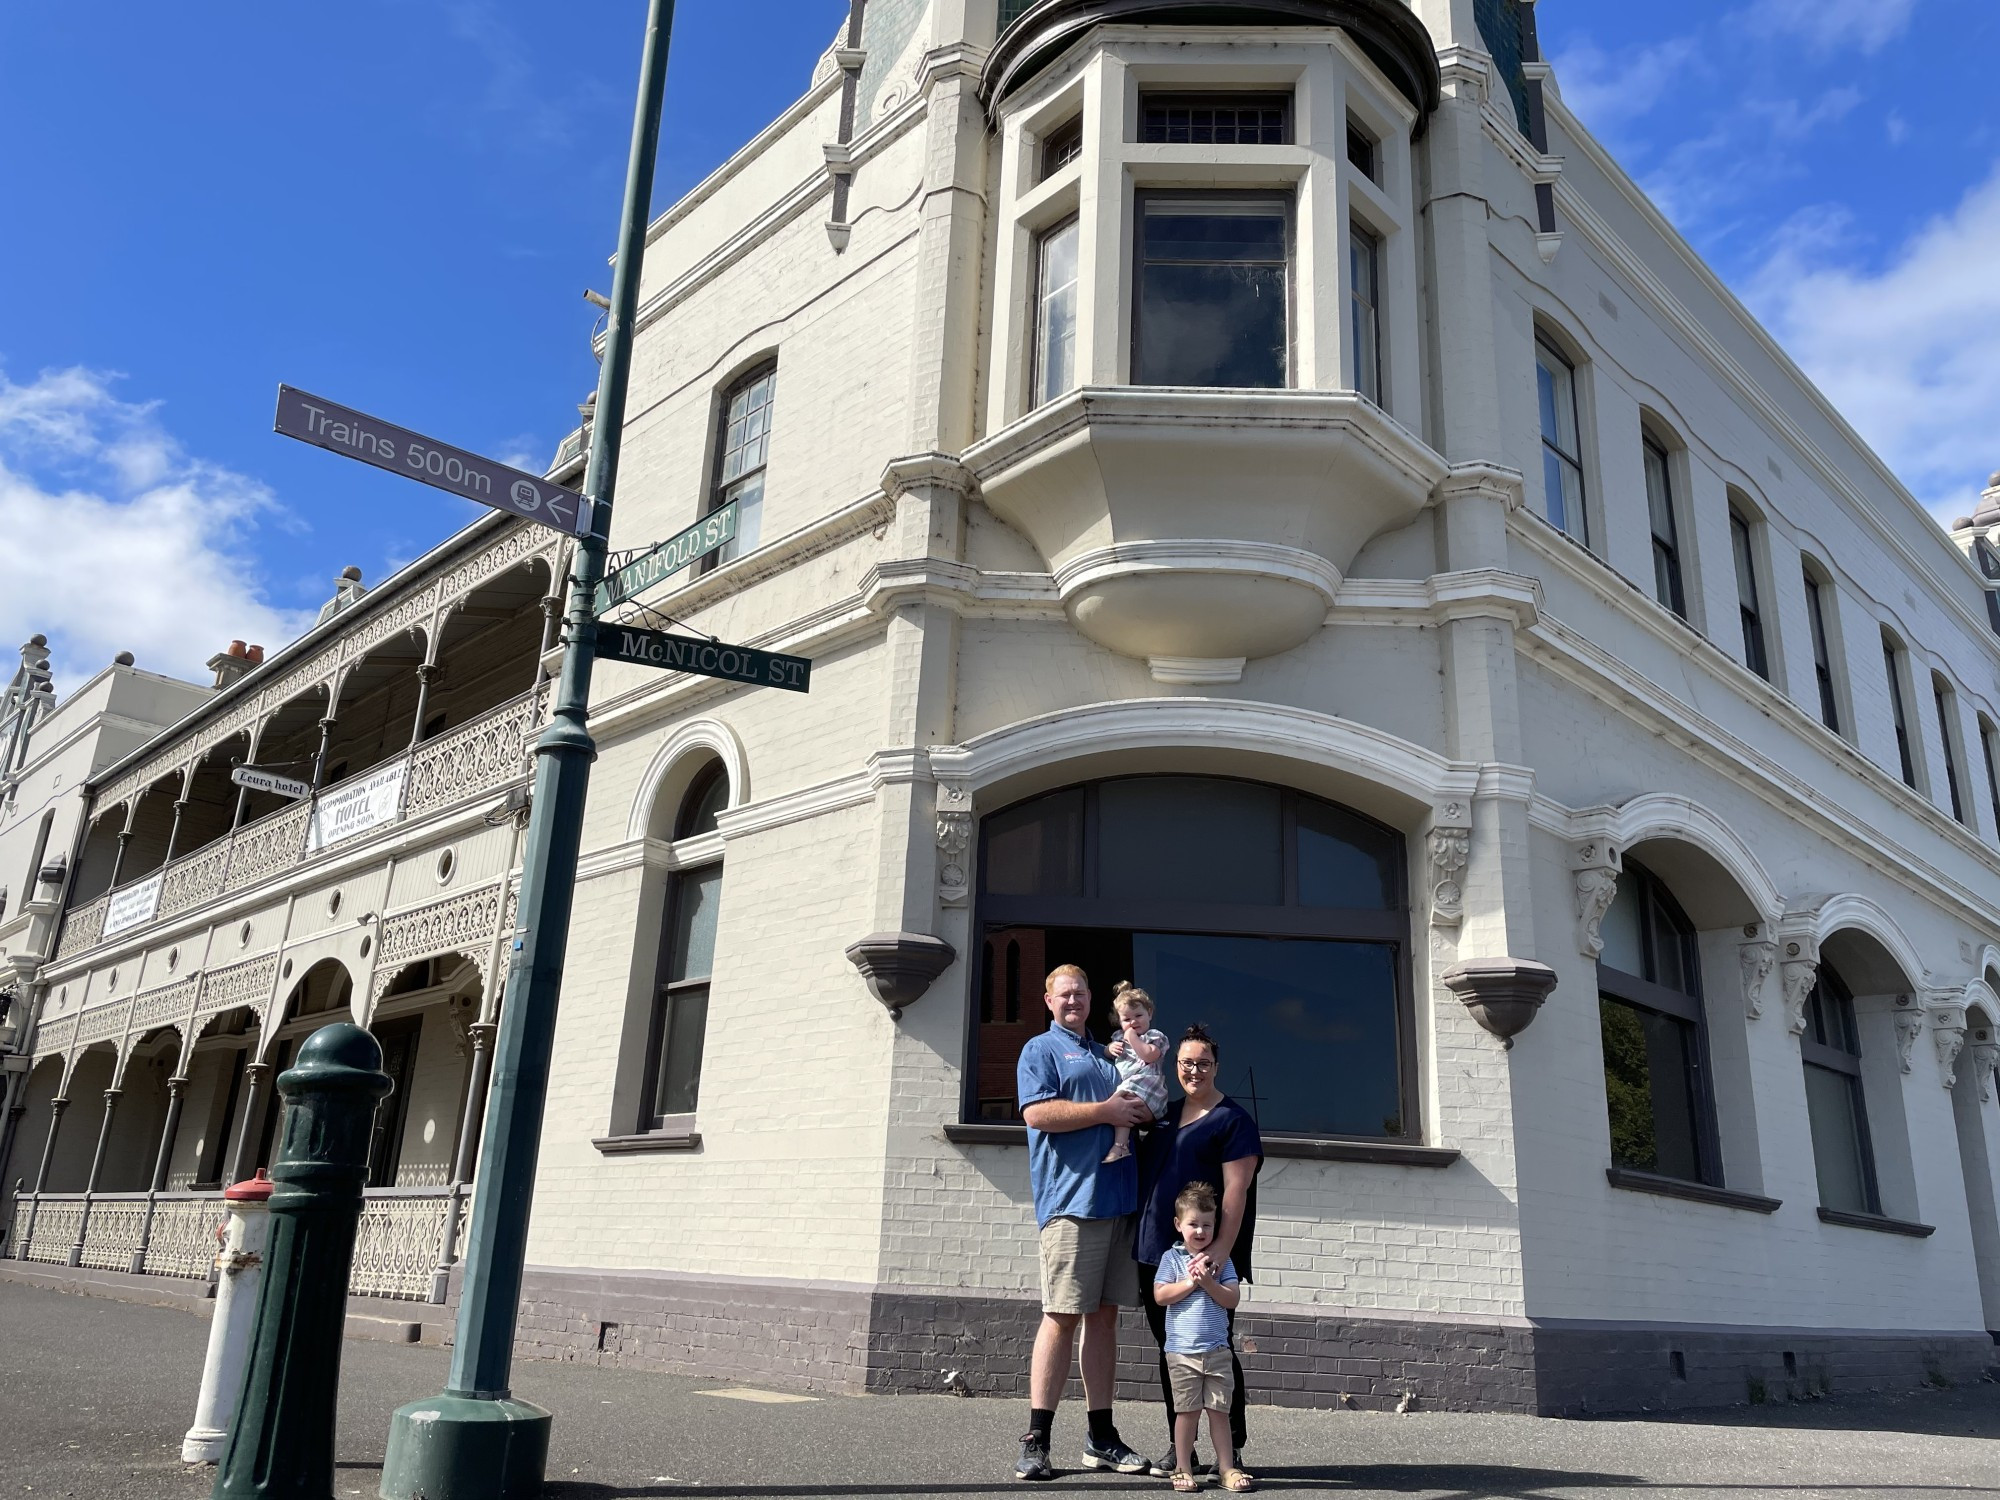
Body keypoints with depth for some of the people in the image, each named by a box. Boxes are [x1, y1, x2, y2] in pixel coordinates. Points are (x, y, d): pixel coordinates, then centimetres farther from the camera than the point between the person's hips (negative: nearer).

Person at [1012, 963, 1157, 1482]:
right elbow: (1037, 1113, -10)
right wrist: (1105, 1111, -10)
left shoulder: (1108, 1054, 25)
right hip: (1071, 1200, -6)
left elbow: (1133, 1106, 30)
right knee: (1063, 1316, -8)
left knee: (1104, 1315, 8)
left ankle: (1101, 1437, 14)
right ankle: (1035, 1440, -2)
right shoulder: (1040, 1050, 5)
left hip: (1119, 1199, 6)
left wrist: (1143, 1108, 7)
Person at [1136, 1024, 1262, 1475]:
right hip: (1156, 1253, 6)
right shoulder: (1163, 1113, 15)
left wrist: (1222, 1249, -21)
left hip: (1205, 1259, -6)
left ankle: (1231, 1450, 10)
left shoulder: (1233, 1120, -4)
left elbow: (1236, 1190, -13)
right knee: (1170, 1351, 11)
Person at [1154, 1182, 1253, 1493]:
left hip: (1218, 1350, 2)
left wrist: (1208, 1282, -15)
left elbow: (1231, 1299, -2)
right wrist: (1191, 1282, -13)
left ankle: (1227, 1467, 12)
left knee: (1219, 1410, 5)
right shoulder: (1172, 1258, 1)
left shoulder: (1221, 1260, 6)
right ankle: (1183, 1468, 12)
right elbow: (1160, 1295, -9)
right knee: (1187, 1410, 2)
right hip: (1182, 1351, -2)